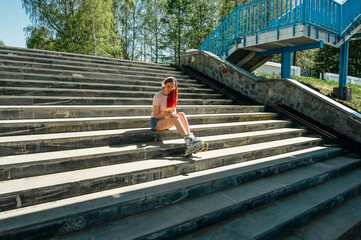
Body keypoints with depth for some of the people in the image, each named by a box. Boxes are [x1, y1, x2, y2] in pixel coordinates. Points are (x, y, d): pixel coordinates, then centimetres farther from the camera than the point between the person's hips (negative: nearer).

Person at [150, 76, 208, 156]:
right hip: (156, 122, -5)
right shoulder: (157, 96, -13)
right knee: (175, 118, -33)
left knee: (181, 114, -25)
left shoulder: (172, 96, 4)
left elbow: (174, 111, 2)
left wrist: (173, 114, -23)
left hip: (166, 121, 5)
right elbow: (155, 115, -13)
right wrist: (164, 114, -34)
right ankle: (189, 141, -42)